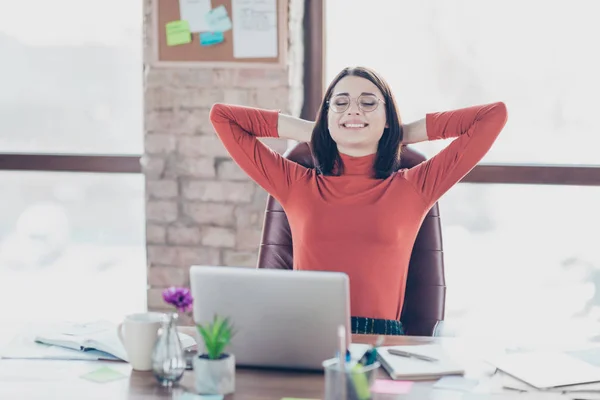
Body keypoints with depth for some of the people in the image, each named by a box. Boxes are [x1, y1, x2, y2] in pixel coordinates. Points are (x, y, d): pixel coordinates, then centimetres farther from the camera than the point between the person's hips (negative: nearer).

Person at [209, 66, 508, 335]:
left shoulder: (413, 188, 14)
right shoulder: (296, 185, 17)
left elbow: (494, 115, 14)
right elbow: (222, 115, 22)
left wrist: (405, 134, 19)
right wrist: (310, 133, 22)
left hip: (381, 340, -1)